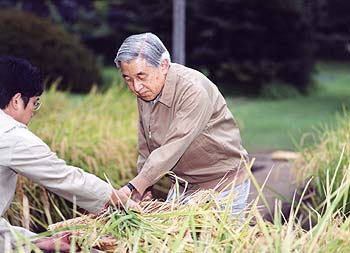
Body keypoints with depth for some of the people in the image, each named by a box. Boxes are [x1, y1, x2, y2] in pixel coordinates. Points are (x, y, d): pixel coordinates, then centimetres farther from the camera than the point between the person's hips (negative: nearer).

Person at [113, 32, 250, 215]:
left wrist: (133, 188, -39)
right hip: (183, 186, 7)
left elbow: (172, 149, -34)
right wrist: (143, 193, 0)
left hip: (223, 184, -7)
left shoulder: (193, 91, -26)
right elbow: (145, 150, 7)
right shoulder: (145, 90, -2)